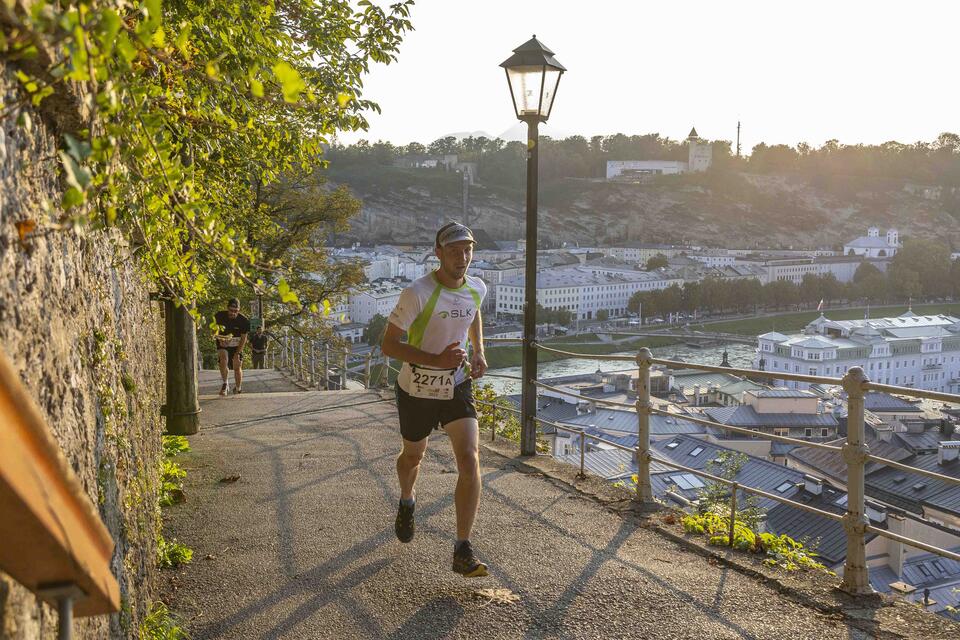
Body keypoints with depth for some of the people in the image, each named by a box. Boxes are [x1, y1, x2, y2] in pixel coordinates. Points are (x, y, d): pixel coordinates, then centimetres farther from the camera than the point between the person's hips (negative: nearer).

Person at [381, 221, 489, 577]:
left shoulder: (477, 288, -4)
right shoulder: (418, 293, -22)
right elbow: (388, 345, -19)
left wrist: (479, 352, 5)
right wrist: (436, 360, -30)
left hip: (458, 387, 3)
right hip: (417, 391, -3)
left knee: (470, 461, -14)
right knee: (413, 456, 20)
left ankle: (463, 552, -8)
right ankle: (407, 501, 56)